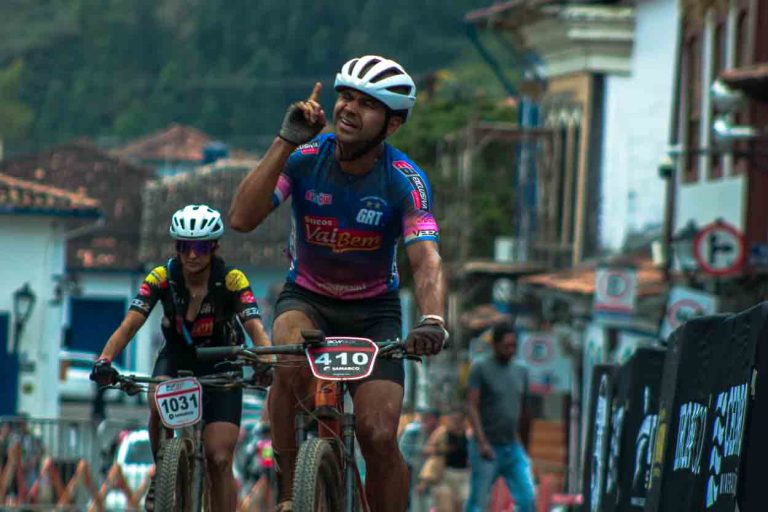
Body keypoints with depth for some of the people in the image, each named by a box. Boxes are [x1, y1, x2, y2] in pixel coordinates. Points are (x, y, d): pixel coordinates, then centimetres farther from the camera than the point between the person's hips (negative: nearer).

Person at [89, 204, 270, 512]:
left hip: (220, 365, -1)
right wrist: (104, 361, -43)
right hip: (177, 358, 1)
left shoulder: (232, 280, -21)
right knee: (159, 403, -33)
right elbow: (129, 325, -26)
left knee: (219, 461, -12)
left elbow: (256, 328, -32)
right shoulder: (162, 278, -18)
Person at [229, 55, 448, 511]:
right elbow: (242, 218, -28)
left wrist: (433, 321, -51)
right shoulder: (305, 157, -16)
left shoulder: (405, 181, -19)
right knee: (291, 357, -35)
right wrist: (286, 142, -34)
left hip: (373, 310, 0)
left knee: (379, 436, -16)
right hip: (306, 298, 0)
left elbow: (426, 260, -31)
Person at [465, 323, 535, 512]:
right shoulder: (481, 369, -5)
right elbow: (472, 407, -10)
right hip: (488, 449, -5)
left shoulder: (520, 372, 12)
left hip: (513, 447, 5)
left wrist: (518, 442, 15)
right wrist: (482, 443, -19)